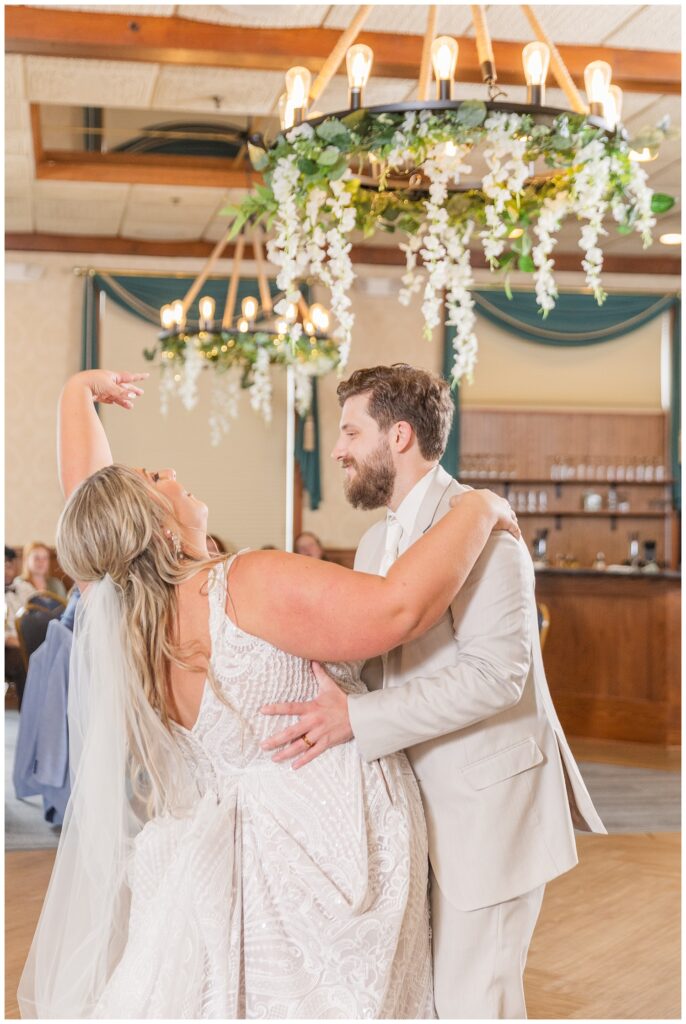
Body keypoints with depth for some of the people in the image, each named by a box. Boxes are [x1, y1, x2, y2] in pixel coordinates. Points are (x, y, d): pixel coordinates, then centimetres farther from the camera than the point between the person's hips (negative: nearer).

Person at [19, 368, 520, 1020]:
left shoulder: (120, 609, -3)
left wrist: (80, 394, 28)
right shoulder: (248, 586, -24)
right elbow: (400, 606, -30)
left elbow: (89, 498, 13)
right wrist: (477, 511, -16)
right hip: (329, 839, -7)